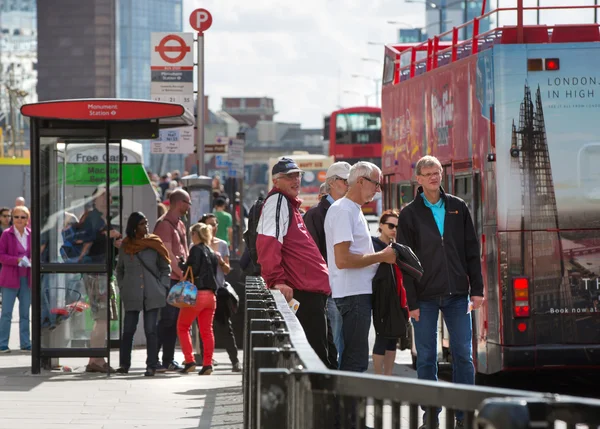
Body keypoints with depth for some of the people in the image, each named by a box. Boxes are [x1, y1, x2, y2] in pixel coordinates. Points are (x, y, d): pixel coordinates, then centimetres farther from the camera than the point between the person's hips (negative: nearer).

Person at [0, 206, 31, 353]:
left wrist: (31, 260, -7)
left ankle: (25, 343, 18)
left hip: (27, 279, 4)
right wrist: (17, 260, -20)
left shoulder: (31, 235, 5)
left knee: (25, 313, 11)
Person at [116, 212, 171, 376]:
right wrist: (122, 287, 8)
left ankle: (152, 366, 2)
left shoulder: (154, 244, 3)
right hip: (131, 295, 1)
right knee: (128, 330, 2)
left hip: (152, 295, -1)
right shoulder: (125, 246, 6)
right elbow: (119, 269, 18)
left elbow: (166, 267, 9)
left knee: (151, 330, -2)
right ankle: (124, 364, 12)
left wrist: (162, 287, 0)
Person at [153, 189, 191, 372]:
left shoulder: (180, 225, 19)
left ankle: (169, 360, 12)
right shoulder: (164, 224, -10)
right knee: (167, 319, -11)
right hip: (168, 279, -9)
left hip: (180, 279, 9)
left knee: (175, 319, 8)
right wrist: (182, 275, -14)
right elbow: (168, 255, -15)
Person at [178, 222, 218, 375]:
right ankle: (207, 364, 3)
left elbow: (192, 270, -16)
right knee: (207, 330, 8)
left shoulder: (196, 249, -7)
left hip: (197, 293, -7)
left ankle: (189, 361, -2)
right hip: (211, 294, 7)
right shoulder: (212, 253, 15)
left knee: (182, 327, 6)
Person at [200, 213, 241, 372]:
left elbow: (227, 270, 11)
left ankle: (235, 361, -5)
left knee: (226, 325, -3)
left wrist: (220, 261, -9)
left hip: (219, 290, 1)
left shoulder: (222, 245, 10)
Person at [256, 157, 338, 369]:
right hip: (302, 293, -11)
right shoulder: (277, 201, -7)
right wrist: (277, 281, -28)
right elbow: (268, 244, -21)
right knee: (318, 355, -12)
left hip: (314, 291, 11)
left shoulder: (290, 204, 23)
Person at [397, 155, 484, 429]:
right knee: (426, 358, 2)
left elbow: (472, 250, 8)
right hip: (426, 297, -2)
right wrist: (412, 302, -7)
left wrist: (477, 288, 1)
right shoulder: (409, 214, 1)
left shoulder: (458, 208, 7)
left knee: (463, 356, 1)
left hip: (457, 294, 2)